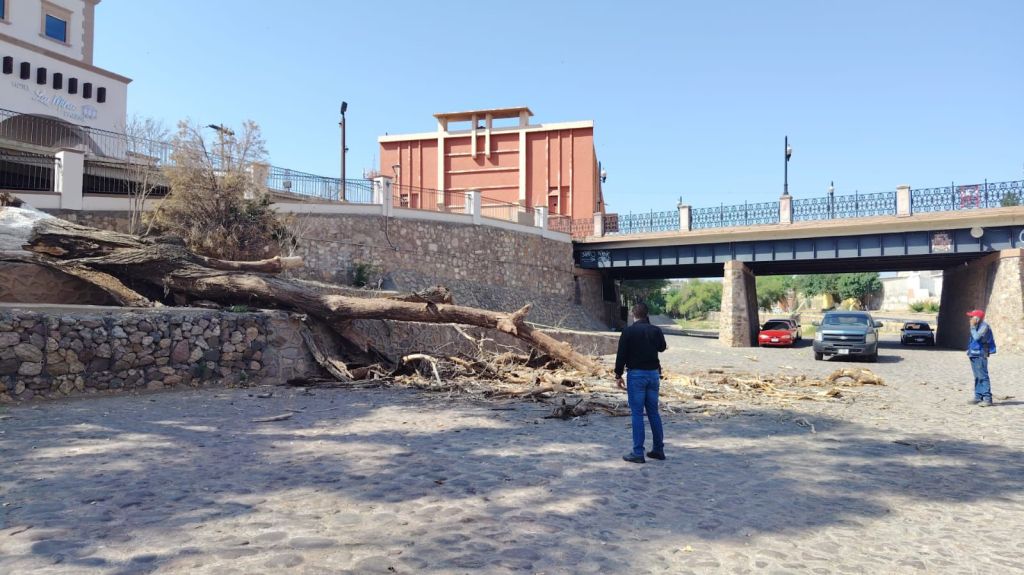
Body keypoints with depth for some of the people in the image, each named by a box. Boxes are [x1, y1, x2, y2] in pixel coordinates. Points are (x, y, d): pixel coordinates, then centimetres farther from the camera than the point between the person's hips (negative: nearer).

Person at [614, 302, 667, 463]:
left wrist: (618, 375, 0)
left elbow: (621, 355, -10)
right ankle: (658, 449, 20)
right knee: (653, 412, 14)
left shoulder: (628, 332, -9)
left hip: (636, 374, -4)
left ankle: (638, 453, -1)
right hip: (653, 374, 4)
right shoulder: (656, 330, 3)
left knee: (637, 413, -2)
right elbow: (662, 347, 22)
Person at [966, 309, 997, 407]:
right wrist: (969, 351, 16)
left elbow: (976, 337, -23)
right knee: (977, 377, 12)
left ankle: (987, 399, -13)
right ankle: (978, 397, 17)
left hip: (980, 355, -10)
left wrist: (972, 326, -13)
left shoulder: (984, 326, -12)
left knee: (983, 377, -12)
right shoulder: (976, 327, 17)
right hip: (974, 355, 10)